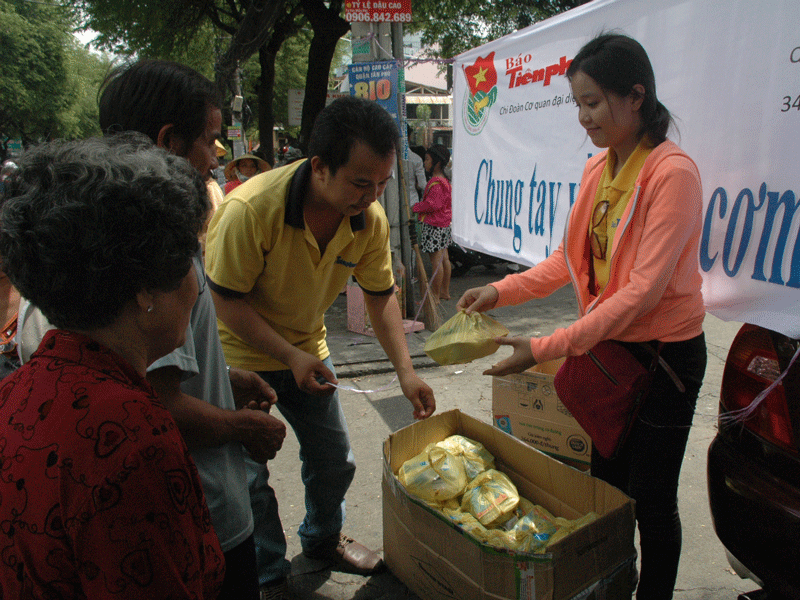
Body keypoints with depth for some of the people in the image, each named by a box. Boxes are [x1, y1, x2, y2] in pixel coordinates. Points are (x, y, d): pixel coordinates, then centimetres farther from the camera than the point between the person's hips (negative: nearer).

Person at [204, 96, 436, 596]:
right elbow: (228, 301, -23)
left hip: (307, 349, 5)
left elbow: (380, 295, -5)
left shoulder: (371, 220, -17)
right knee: (248, 475, 3)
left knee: (335, 460, 15)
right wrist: (291, 357, -27)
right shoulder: (250, 209, -33)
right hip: (242, 354, -4)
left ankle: (324, 538, 44)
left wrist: (406, 370, -14)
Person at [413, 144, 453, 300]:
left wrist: (415, 207, -9)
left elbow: (432, 204, -23)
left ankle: (435, 295, 1)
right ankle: (445, 291, 23)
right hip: (444, 223, 11)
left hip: (433, 225, -11)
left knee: (436, 260, -5)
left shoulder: (436, 183, -19)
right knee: (444, 258, 14)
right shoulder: (445, 180, 13)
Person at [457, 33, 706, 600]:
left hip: (664, 353, -7)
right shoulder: (598, 169, 3)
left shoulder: (673, 172, -21)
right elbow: (570, 257, 10)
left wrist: (546, 349, -29)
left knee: (652, 499, 8)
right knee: (606, 481, 20)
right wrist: (502, 290, -4)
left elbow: (643, 290, -26)